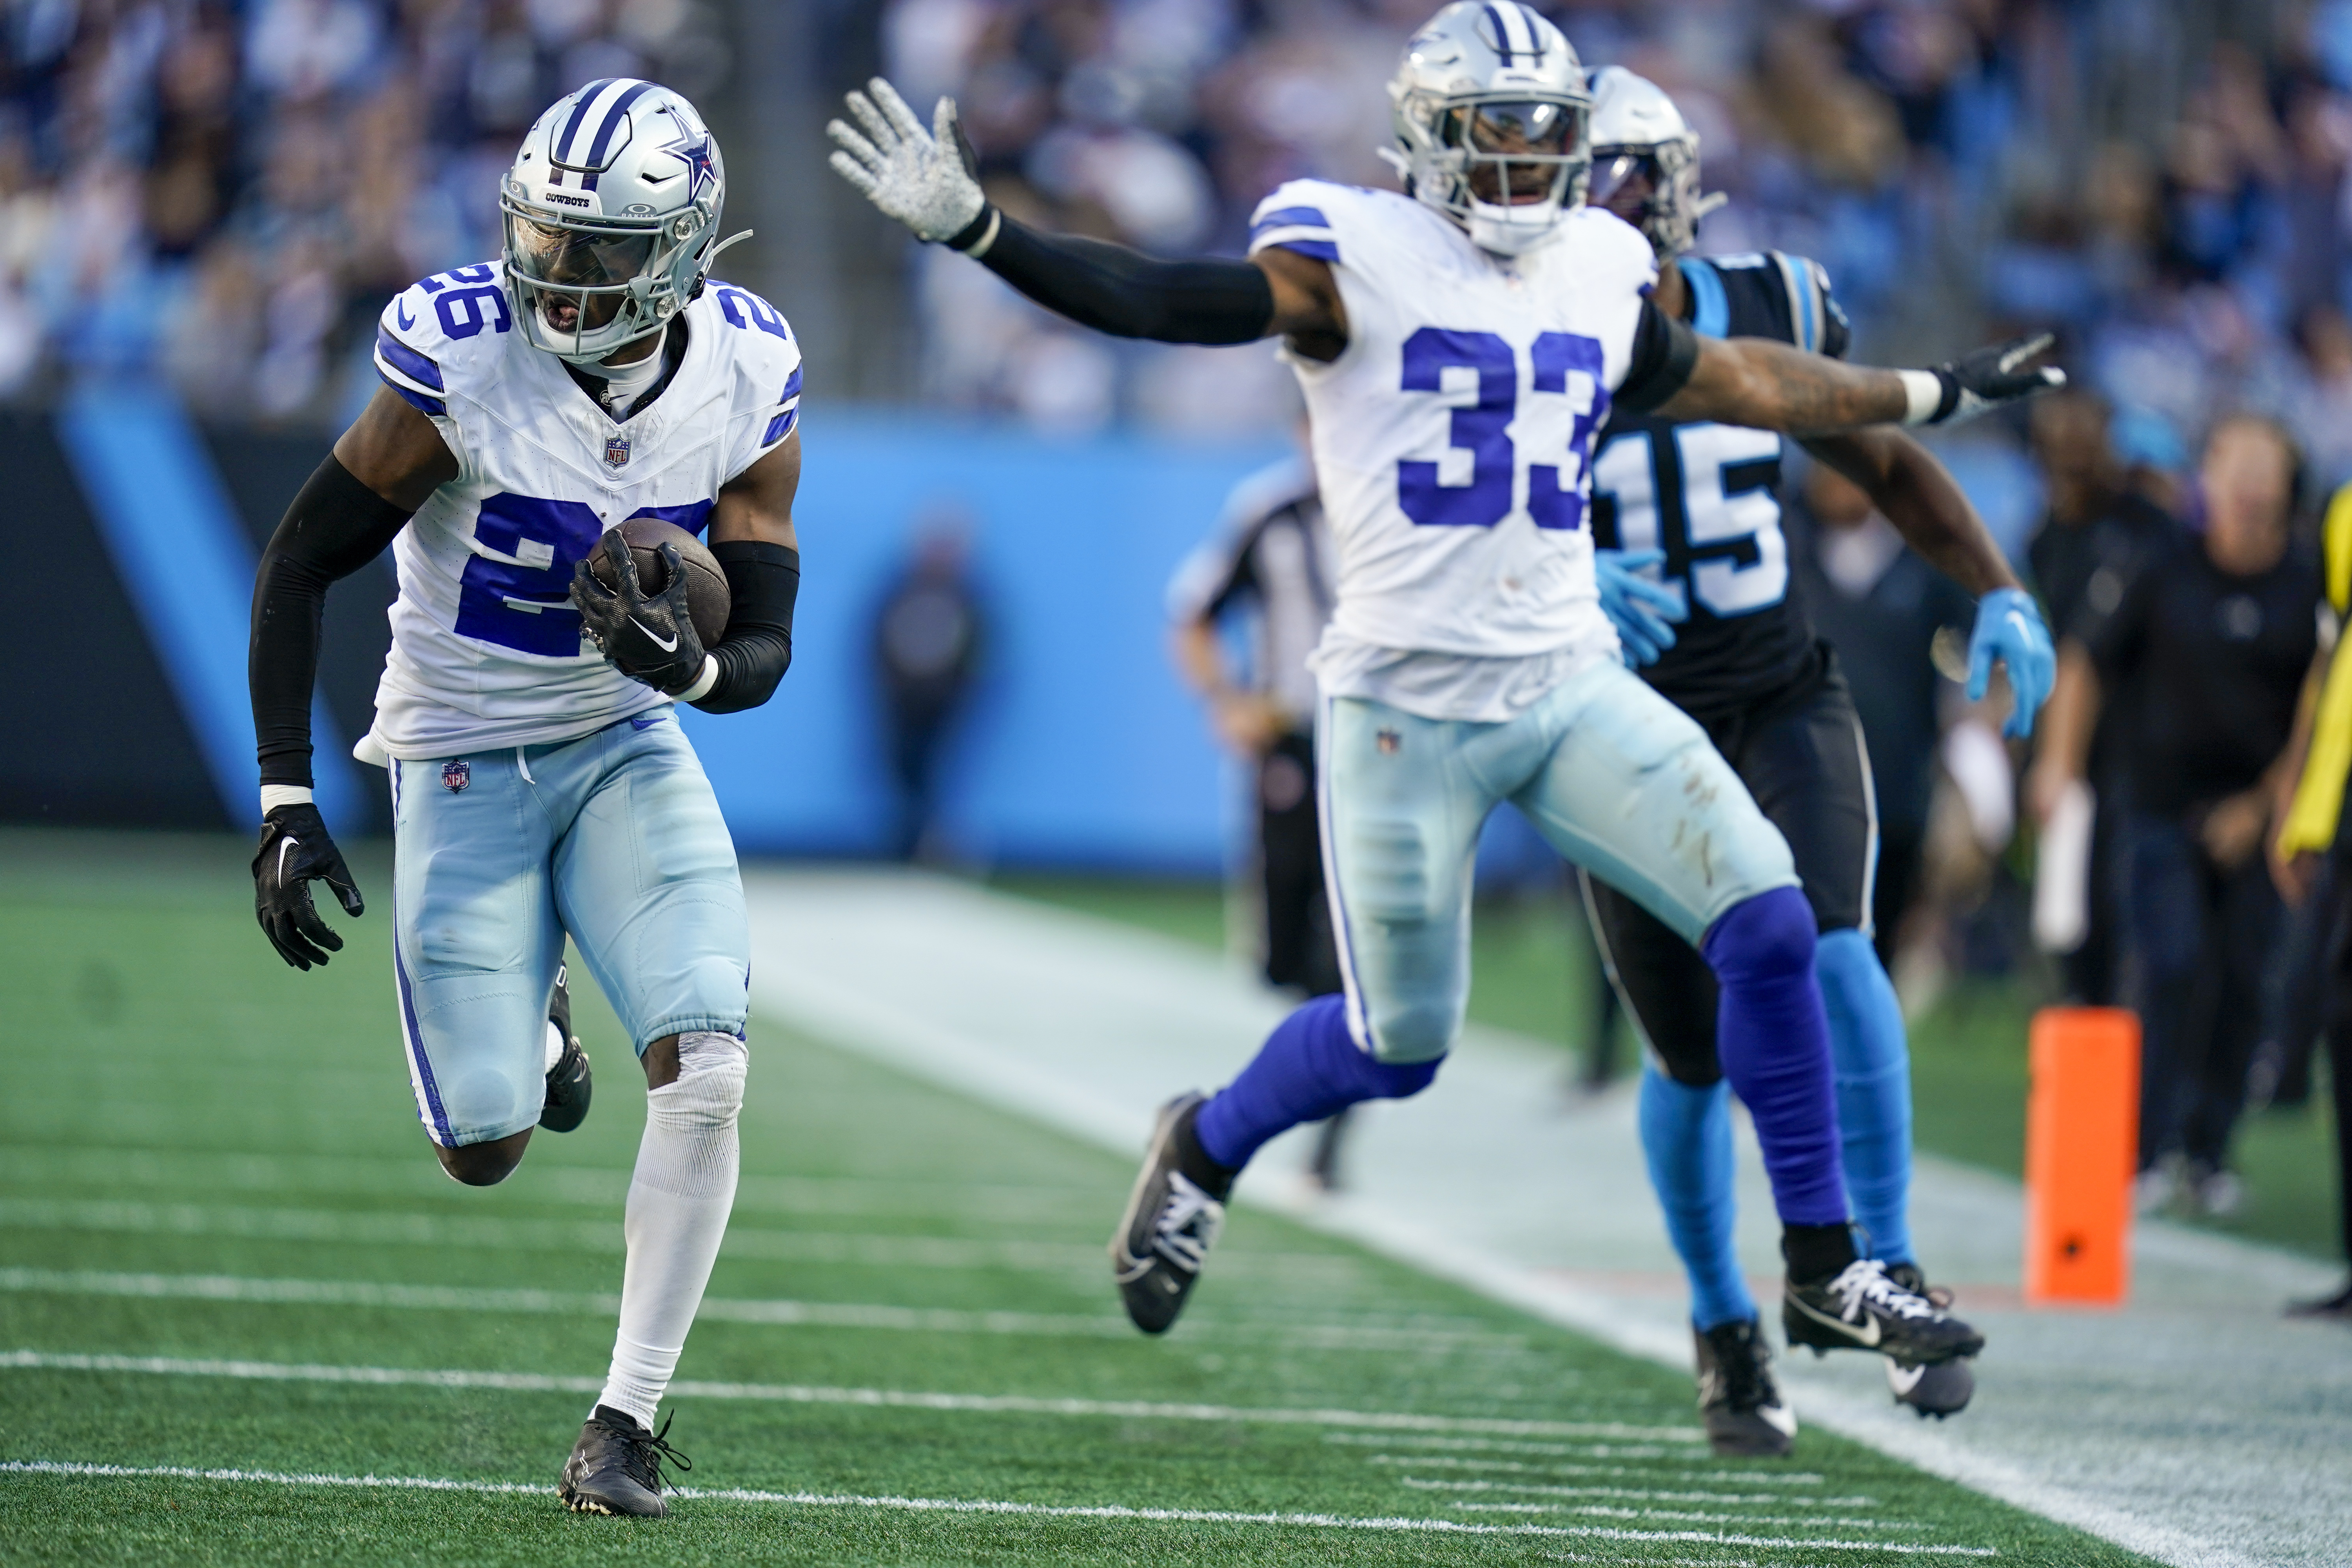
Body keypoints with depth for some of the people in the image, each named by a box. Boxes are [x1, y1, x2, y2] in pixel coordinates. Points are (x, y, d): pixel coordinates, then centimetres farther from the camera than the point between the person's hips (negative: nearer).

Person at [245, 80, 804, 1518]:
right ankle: (526, 1016, 35)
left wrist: (694, 666, -30)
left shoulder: (747, 381, -12)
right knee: (486, 1153, -3)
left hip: (629, 748, 2)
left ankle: (632, 1415, -5)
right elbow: (302, 563, -11)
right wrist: (286, 800, -15)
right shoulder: (463, 356, -22)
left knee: (706, 1071, -19)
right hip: (463, 757, -2)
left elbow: (765, 649, -5)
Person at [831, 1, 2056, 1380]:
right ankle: (1206, 1151, 35)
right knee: (1400, 1046, 3)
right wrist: (975, 231, -31)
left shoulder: (1600, 274, 10)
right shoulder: (1354, 259, -7)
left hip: (1573, 689, 5)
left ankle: (1825, 1272, 1)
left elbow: (1723, 380, 26)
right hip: (1408, 707, -5)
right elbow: (1166, 302, -18)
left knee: (1768, 925, -10)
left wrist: (1934, 396, 34)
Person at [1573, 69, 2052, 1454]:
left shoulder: (1769, 314, -3)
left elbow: (1888, 466, 12)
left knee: (1827, 954, -25)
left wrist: (1999, 592, -1)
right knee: (1697, 1057, 2)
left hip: (1783, 702, 1)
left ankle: (1888, 1273, -16)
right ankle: (1727, 1336, 25)